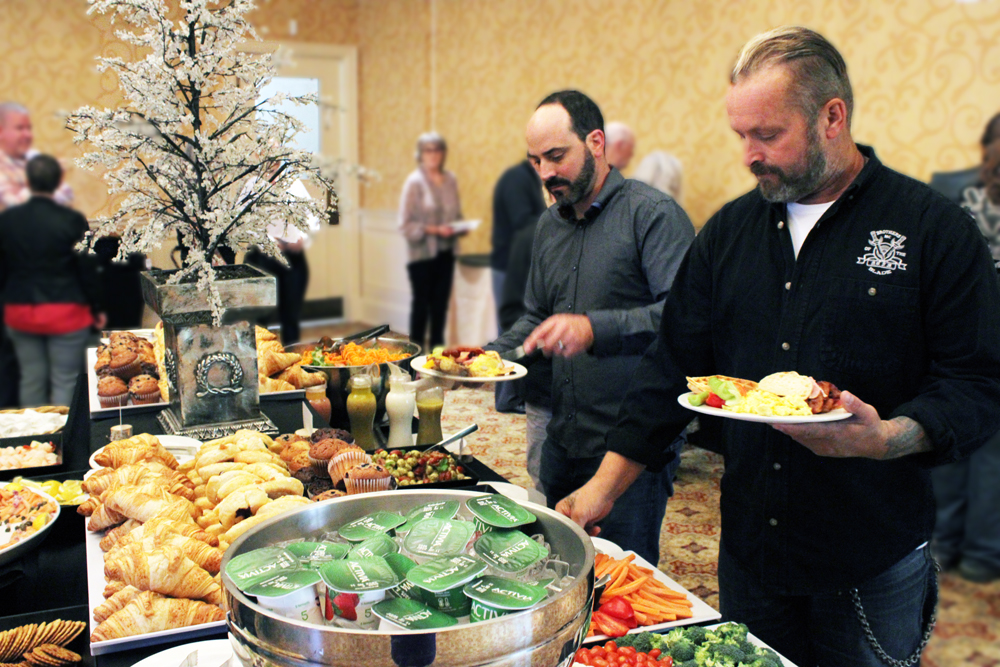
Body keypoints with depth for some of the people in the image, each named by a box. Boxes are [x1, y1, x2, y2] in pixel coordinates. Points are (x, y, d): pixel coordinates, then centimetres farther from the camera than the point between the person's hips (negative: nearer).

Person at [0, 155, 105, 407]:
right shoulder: (72, 221, -11)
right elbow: (87, 270, -6)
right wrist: (96, 310, 5)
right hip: (65, 313, -3)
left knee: (30, 381, 13)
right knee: (64, 382, 2)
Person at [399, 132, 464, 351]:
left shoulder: (450, 180, 7)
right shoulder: (414, 181, -8)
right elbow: (406, 224, -11)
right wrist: (434, 229, -19)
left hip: (445, 252, 5)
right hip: (422, 253, -5)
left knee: (441, 303, 9)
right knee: (421, 303, 2)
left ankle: (437, 347, 20)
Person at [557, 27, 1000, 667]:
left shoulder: (935, 229, -9)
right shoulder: (729, 231, 3)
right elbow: (673, 368, 4)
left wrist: (888, 438, -27)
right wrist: (607, 485, -2)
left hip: (873, 565, -3)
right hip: (749, 550, 4)